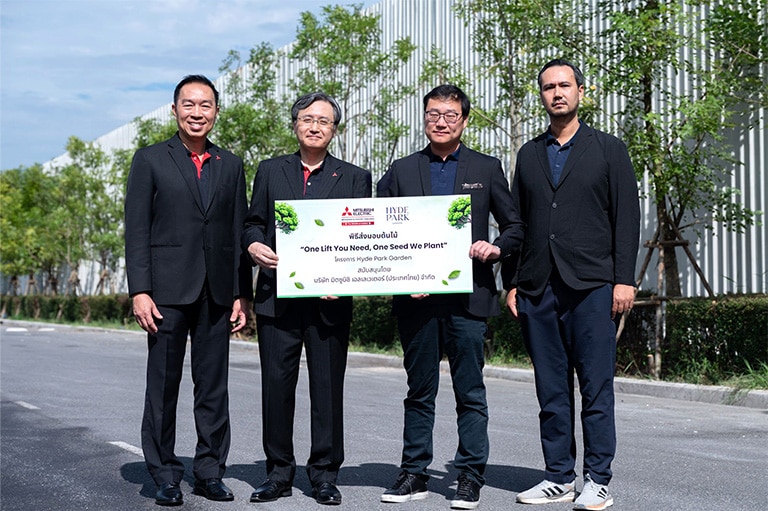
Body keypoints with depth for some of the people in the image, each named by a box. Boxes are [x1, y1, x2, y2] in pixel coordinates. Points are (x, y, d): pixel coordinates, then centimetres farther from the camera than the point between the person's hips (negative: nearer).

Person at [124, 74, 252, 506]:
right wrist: (140, 291, -10)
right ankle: (165, 476, 12)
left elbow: (239, 233, 12)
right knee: (163, 385, 2)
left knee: (214, 386, 6)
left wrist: (242, 294, 5)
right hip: (167, 290, -3)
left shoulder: (231, 165, 13)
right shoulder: (150, 160, 4)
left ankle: (210, 472, 16)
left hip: (217, 292, 3)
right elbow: (137, 230, -1)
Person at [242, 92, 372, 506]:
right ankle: (279, 472, 16)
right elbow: (253, 221, 14)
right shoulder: (270, 171, 14)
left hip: (329, 301, -1)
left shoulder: (354, 178, 9)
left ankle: (325, 475, 14)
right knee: (276, 384, 4)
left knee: (328, 388, 3)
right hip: (277, 297, 1)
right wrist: (253, 244, -10)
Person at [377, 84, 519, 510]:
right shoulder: (402, 171, 11)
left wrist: (496, 248, -10)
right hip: (416, 298, 1)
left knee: (470, 392, 1)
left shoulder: (487, 169, 9)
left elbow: (515, 225, 10)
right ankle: (414, 474, 18)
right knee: (419, 391, 9)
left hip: (468, 298, -1)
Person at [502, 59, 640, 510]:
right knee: (551, 390, 6)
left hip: (592, 286, -3)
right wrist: (511, 282, 8)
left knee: (597, 388, -3)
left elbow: (627, 218, 2)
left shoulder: (609, 149, 7)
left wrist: (624, 279, -7)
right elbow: (516, 223, 15)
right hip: (538, 288, 4)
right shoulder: (529, 155, 16)